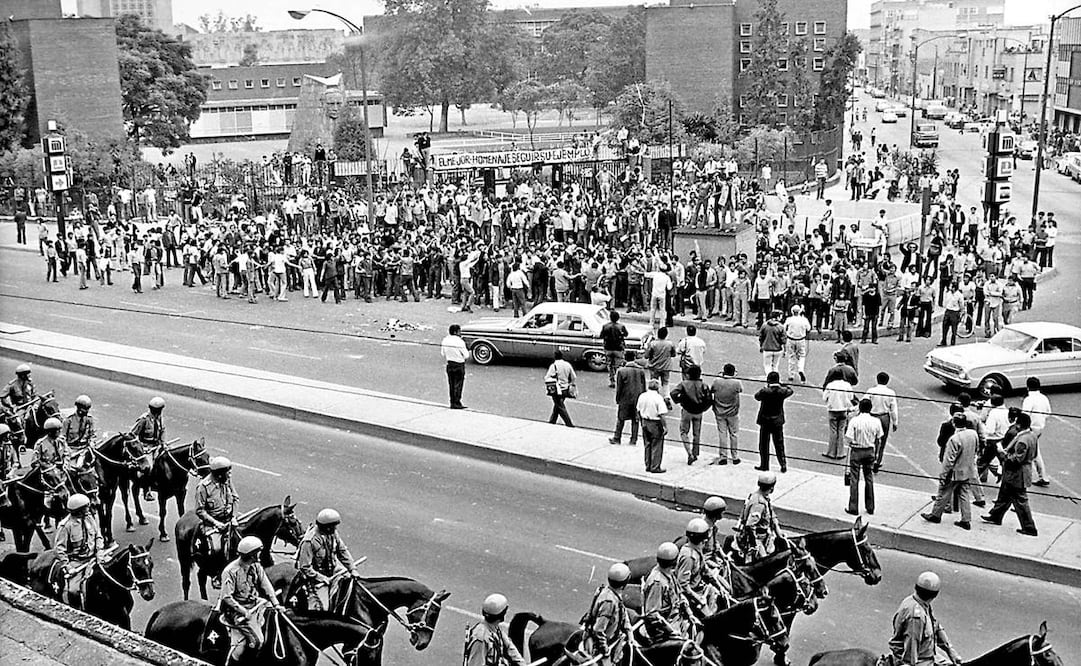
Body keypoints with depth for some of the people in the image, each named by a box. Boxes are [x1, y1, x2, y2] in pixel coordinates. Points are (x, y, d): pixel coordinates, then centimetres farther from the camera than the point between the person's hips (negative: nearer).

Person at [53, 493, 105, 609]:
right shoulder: (66, 525, -12)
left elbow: (98, 537, 16)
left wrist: (100, 551, 0)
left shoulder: (90, 519, 5)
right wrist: (65, 566, -17)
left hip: (91, 558, 5)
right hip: (74, 560, -5)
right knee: (72, 590, -15)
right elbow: (58, 548, -11)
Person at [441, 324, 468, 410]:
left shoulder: (445, 340, 1)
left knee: (451, 384, 13)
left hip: (449, 364, 6)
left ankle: (452, 403, 16)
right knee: (458, 384, 2)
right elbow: (466, 355, -14)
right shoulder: (460, 342, -18)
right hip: (459, 364, -6)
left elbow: (442, 353, 9)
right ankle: (456, 403, 3)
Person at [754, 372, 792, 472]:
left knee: (764, 445, 9)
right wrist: (781, 385, 12)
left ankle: (764, 465, 15)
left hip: (765, 421, -3)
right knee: (779, 444, 13)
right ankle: (783, 465, 12)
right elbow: (790, 391, 12)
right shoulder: (782, 391, -9)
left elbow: (756, 396, -1)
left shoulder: (765, 392, -19)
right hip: (778, 422, 3)